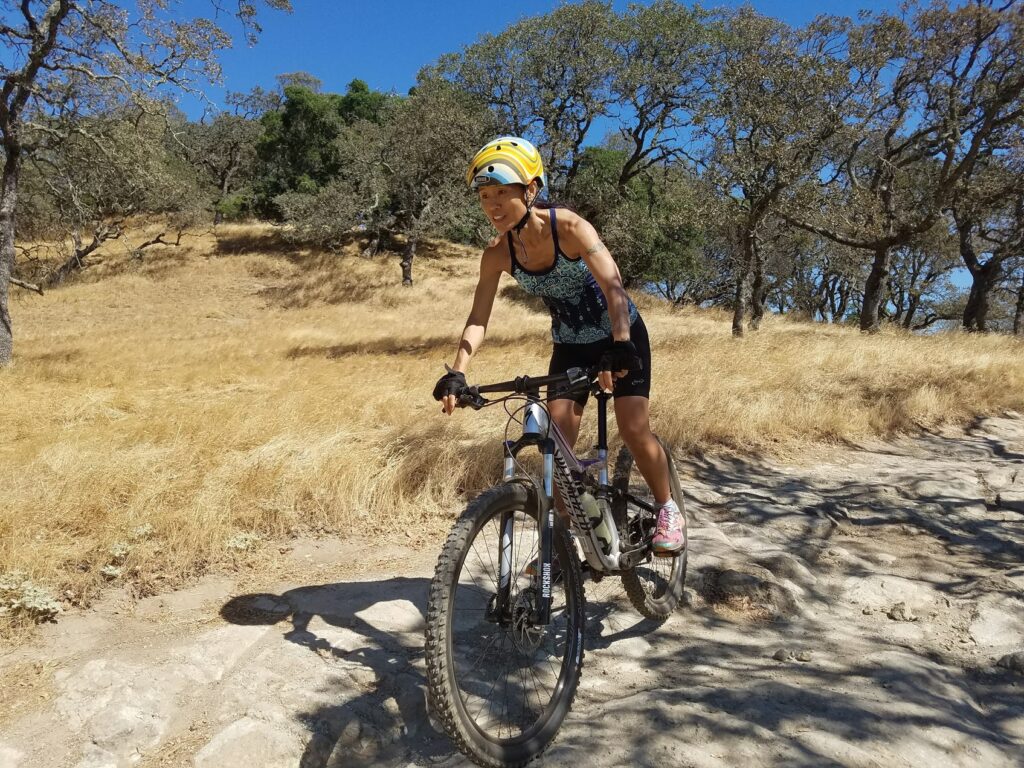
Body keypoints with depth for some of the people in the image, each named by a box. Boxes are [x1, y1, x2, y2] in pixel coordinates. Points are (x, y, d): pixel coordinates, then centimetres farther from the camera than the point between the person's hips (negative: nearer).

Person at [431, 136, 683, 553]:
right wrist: (457, 373, -30)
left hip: (620, 335, -4)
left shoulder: (568, 226, -27)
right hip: (570, 346, 4)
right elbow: (478, 319, -15)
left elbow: (613, 286, -37)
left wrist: (620, 347, -52)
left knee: (634, 430, -13)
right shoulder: (496, 254, -14)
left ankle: (667, 509, 14)